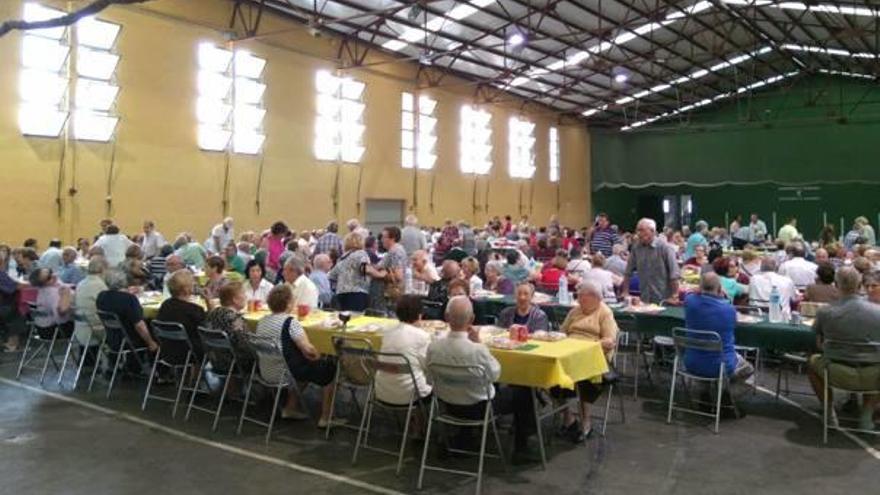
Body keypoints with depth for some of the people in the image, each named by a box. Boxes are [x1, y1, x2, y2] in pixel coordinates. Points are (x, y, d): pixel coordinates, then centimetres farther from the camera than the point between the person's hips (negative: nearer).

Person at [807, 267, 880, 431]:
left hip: (838, 376, -1)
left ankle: (829, 410, 28)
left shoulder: (824, 312, -11)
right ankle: (867, 414, 28)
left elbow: (819, 345, 4)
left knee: (813, 360, 31)